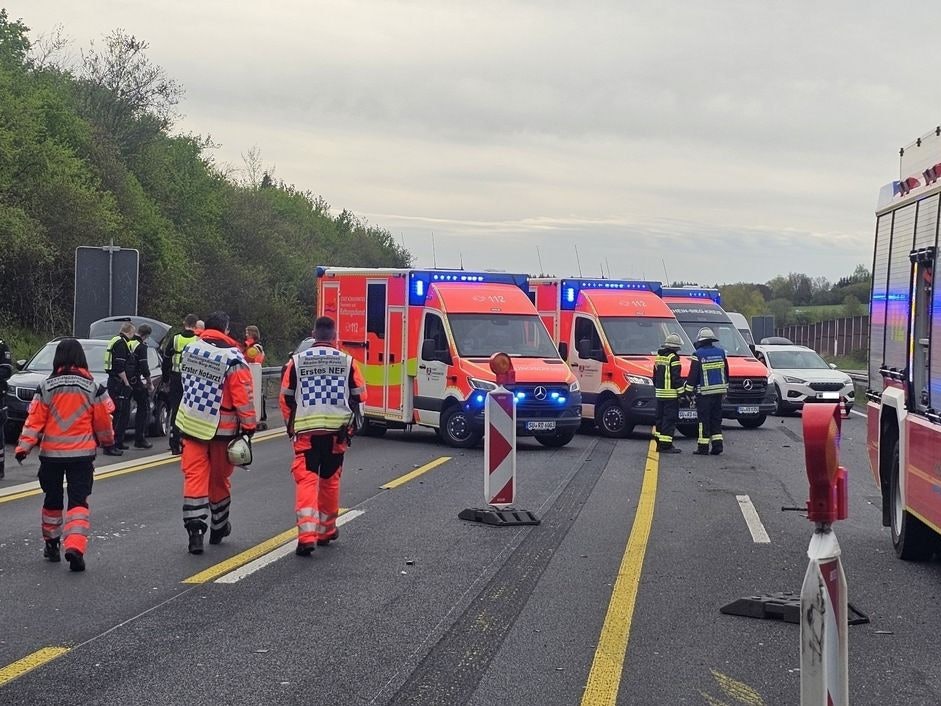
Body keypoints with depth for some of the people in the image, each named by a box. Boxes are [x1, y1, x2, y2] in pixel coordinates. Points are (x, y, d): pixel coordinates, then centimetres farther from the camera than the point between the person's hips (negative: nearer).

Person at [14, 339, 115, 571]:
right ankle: (75, 547, -18)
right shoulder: (93, 387, -3)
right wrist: (107, 440, 21)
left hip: (51, 453, 1)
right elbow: (103, 420, 3)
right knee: (78, 501, 0)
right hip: (82, 453, -1)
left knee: (52, 499, 18)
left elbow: (35, 420, -7)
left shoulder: (46, 387, -3)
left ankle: (52, 545, 30)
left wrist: (24, 446, -6)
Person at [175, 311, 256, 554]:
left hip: (192, 424, 3)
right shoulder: (233, 358, -15)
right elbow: (243, 395, -15)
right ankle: (218, 528, 28)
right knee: (219, 478, 13)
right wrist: (249, 425, -9)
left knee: (194, 475, 1)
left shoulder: (190, 349, 1)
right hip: (222, 428, -3)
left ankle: (195, 528, -12)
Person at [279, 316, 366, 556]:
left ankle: (307, 534, -19)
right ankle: (326, 530, 28)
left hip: (306, 429, -1)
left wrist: (291, 427, 20)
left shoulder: (297, 361, 2)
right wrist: (351, 423, 22)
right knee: (329, 479, 15)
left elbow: (286, 398, 7)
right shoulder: (347, 361, 2)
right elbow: (359, 396, 5)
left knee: (306, 480, -4)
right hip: (337, 429, 1)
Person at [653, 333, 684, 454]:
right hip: (671, 394, -8)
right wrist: (681, 392, -11)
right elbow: (676, 377, -17)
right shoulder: (673, 358, -13)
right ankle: (666, 445, -9)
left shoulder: (658, 357, 13)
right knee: (669, 419, -6)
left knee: (660, 418, 14)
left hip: (659, 393, 8)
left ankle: (659, 444, 19)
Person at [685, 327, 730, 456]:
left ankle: (703, 447, 0)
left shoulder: (698, 355, -9)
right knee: (716, 419, 12)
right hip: (719, 391, 5)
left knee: (704, 420, -1)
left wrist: (689, 391, -2)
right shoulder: (721, 352, 8)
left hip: (704, 392, -5)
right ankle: (717, 444, 5)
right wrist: (725, 389, 23)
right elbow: (726, 373, 15)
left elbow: (693, 374, -9)